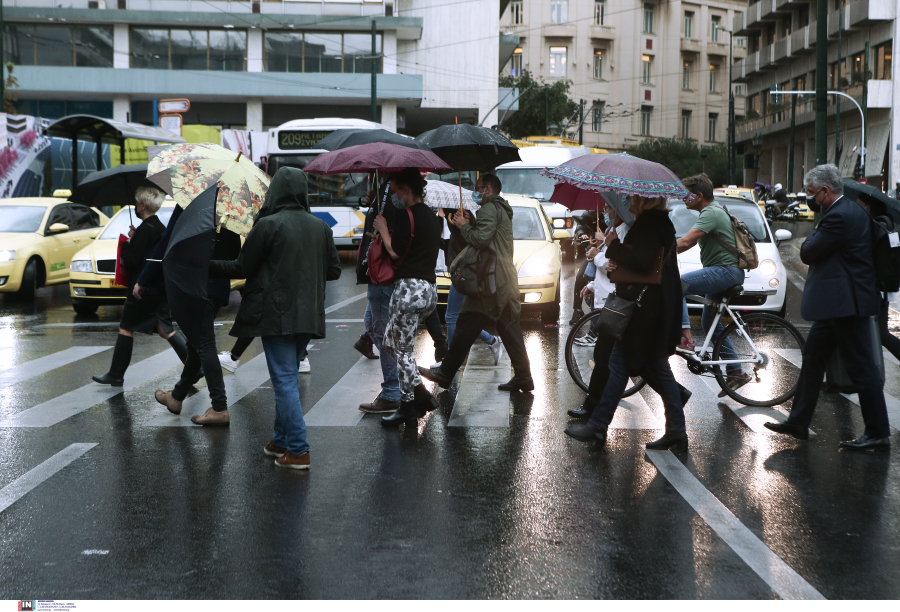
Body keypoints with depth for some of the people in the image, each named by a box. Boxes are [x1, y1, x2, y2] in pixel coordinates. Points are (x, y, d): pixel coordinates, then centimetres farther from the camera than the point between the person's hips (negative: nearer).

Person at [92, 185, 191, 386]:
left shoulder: (145, 229, -18)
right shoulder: (161, 228, 11)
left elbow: (132, 260, -20)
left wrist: (126, 243, -2)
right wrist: (134, 240, 11)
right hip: (161, 288, 9)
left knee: (126, 328, 2)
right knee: (165, 329, 11)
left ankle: (116, 375, 8)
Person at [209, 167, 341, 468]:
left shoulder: (268, 225, -12)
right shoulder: (321, 227, 6)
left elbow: (241, 268, -6)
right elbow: (334, 270, 12)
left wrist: (209, 266, 9)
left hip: (277, 315, -6)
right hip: (308, 316, 6)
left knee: (285, 381, -4)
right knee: (287, 378, 18)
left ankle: (298, 451, -5)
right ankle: (281, 440, 26)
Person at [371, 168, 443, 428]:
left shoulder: (406, 214, -12)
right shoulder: (432, 216, 16)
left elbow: (396, 251, -15)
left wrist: (382, 228, -1)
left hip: (410, 287, -9)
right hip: (430, 288, 9)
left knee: (403, 350, 0)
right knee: (390, 341, 19)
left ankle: (408, 409, 5)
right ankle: (421, 394, 13)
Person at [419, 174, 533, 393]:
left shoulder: (489, 209, -11)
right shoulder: (502, 209, 22)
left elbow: (480, 239, -21)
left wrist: (463, 226, -7)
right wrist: (471, 223, 11)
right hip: (506, 278, 10)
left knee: (466, 327, -4)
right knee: (509, 328, 9)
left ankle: (445, 374, 1)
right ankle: (523, 378, 8)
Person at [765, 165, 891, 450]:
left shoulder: (838, 217, -20)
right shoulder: (850, 210, 12)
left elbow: (808, 253, -15)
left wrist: (814, 233, 0)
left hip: (845, 304, -11)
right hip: (837, 303, 11)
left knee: (861, 368, -3)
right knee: (813, 358, 15)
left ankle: (878, 433, 4)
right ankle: (798, 422, 23)